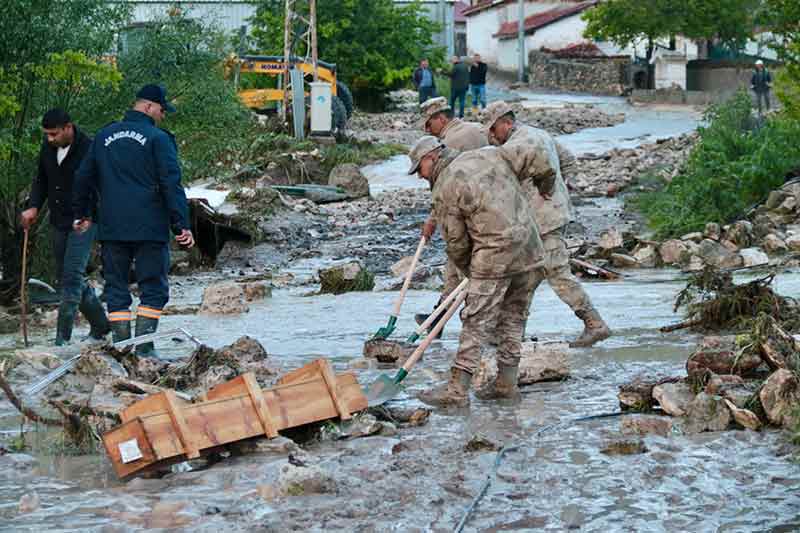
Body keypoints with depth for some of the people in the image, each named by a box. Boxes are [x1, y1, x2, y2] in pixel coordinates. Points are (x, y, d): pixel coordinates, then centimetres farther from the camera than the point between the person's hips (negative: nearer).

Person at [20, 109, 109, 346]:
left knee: (72, 277, -13)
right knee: (65, 278, 13)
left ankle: (63, 339, -11)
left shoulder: (88, 150, -17)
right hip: (58, 224, 8)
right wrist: (33, 207, 3)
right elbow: (41, 180, 17)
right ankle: (100, 324, 28)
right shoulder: (48, 148, 3)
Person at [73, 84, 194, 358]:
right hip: (150, 228, -4)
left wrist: (82, 214, 31)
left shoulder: (104, 136, 13)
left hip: (111, 228, 5)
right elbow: (172, 184, -11)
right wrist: (182, 224, -11)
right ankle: (144, 349, -6)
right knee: (153, 287, 2)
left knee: (116, 287, 10)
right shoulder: (158, 138, -5)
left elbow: (83, 178, 19)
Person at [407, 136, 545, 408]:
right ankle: (507, 383, 19)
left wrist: (470, 270, 17)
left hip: (494, 255, -7)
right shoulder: (491, 154, 11)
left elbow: (456, 243, -1)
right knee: (513, 318, 16)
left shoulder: (444, 188, -6)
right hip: (530, 249, 7)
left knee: (476, 322, -3)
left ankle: (457, 390, -4)